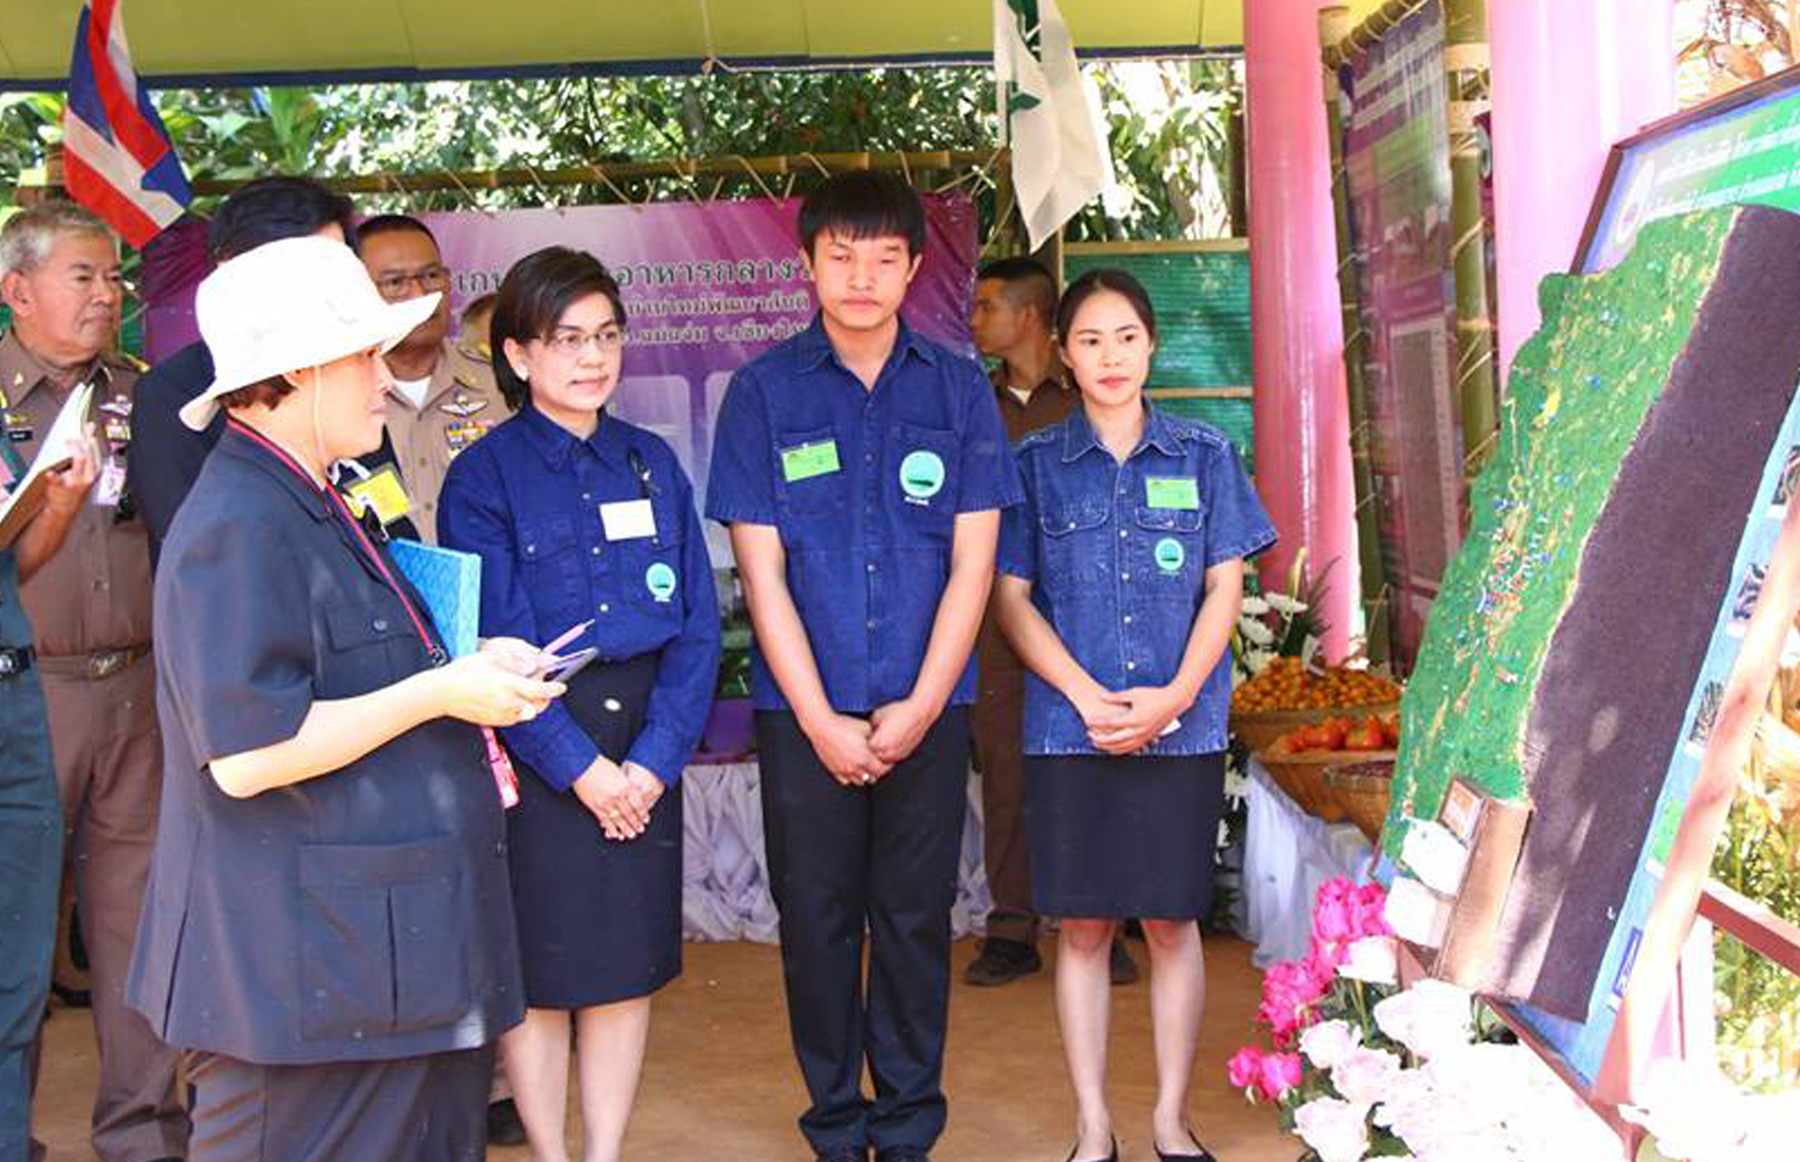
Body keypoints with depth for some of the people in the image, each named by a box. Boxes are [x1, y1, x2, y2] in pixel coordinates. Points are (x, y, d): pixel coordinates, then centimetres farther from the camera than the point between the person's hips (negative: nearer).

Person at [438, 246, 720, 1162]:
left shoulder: (651, 463, 7)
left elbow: (696, 622, 3)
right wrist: (579, 766, -14)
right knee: (540, 968, 4)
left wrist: (653, 759, -8)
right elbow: (493, 645, -10)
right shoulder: (483, 476, -4)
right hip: (533, 750, -4)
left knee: (629, 964, 9)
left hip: (644, 749, 4)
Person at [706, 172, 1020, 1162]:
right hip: (804, 711, 0)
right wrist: (821, 721, -8)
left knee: (916, 920, 8)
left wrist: (919, 708, -7)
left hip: (926, 708, 1)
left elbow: (972, 564, 1)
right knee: (817, 921, 7)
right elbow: (761, 571, -3)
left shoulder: (958, 389, 3)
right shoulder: (764, 390, 0)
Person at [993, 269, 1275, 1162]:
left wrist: (1174, 697, -11)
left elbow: (1224, 589, 3)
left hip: (1182, 730, 0)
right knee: (1083, 927, 4)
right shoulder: (1034, 464, 4)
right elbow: (1011, 599, 1)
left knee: (1171, 922, 5)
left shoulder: (1204, 456, 6)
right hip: (1069, 731, 0)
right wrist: (1090, 698, -11)